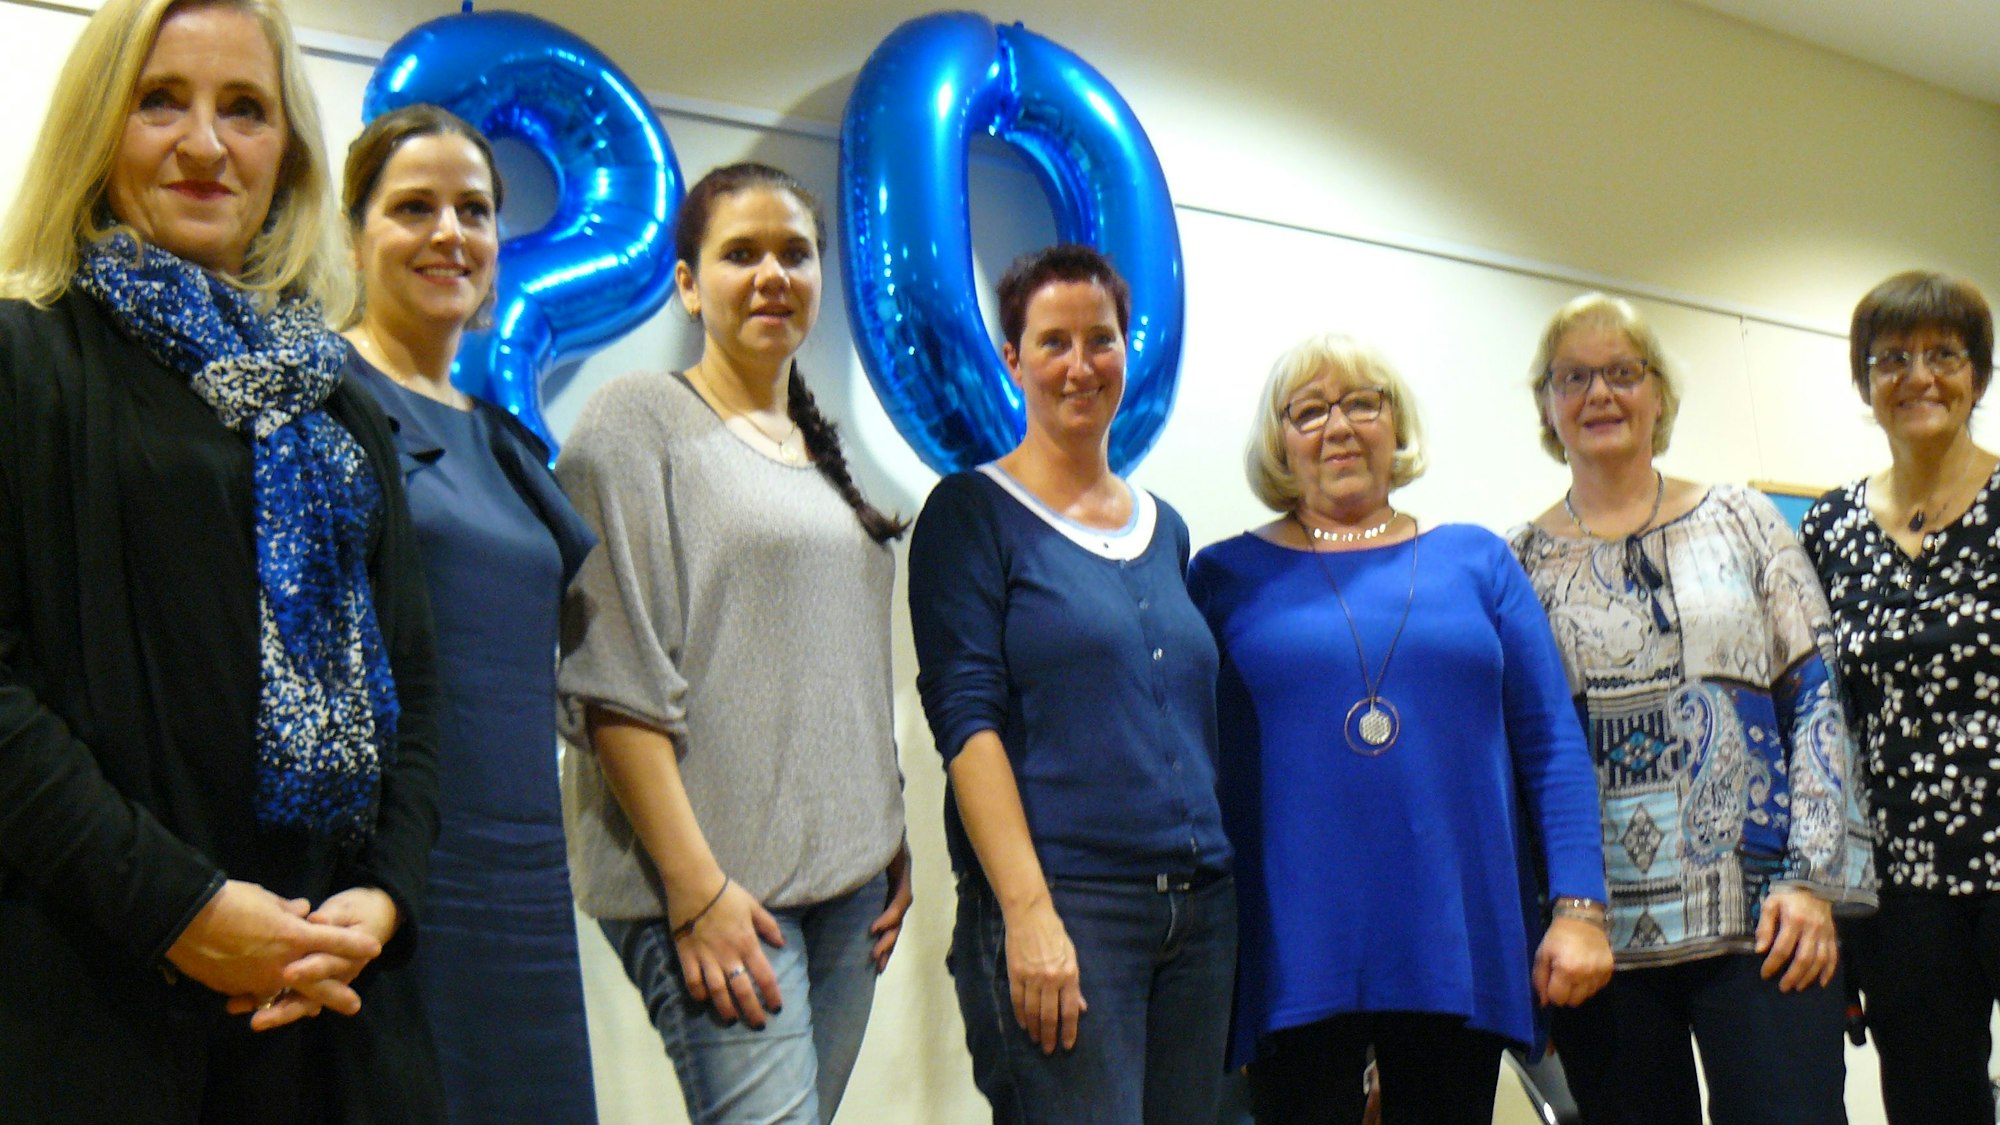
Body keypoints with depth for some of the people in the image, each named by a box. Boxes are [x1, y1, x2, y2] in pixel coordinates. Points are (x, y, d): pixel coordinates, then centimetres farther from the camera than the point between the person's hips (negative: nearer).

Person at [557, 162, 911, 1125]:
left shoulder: (824, 451, 18)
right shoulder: (640, 419, -3)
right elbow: (612, 680, -11)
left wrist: (890, 842, 14)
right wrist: (696, 885, -16)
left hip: (847, 880, 7)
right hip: (719, 880, -7)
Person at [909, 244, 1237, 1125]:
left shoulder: (1165, 528, 17)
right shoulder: (972, 513, -1)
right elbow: (967, 718, -9)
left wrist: (1214, 874, 12)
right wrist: (1030, 911, -17)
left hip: (1200, 908, 6)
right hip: (1059, 900, -6)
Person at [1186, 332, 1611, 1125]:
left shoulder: (1476, 561, 10)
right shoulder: (1228, 576, 6)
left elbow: (1552, 745, 7)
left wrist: (1579, 908, -2)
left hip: (1460, 944, 2)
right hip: (1295, 961, -1)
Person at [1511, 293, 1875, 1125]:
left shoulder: (1742, 521, 9)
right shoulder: (1518, 564, 7)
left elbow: (1817, 698, 4)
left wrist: (1813, 879, -6)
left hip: (1761, 918, 0)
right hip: (1598, 932, 1)